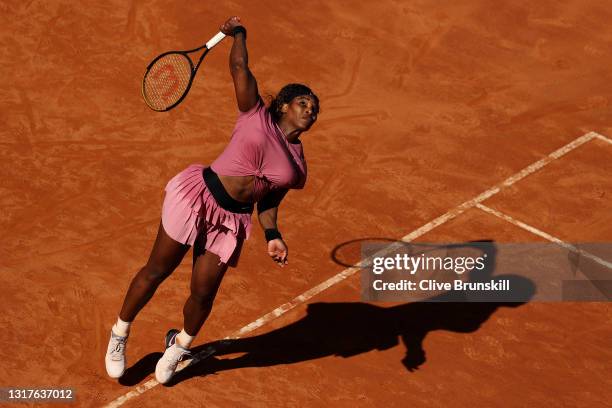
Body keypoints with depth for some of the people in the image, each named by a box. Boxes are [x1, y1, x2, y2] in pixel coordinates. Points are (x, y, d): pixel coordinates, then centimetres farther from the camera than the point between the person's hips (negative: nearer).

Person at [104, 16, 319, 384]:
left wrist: (272, 235, -3)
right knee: (156, 272, 4)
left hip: (232, 220, 4)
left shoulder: (298, 163, 9)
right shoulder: (256, 114, -3)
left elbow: (269, 200, 11)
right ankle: (120, 333, 26)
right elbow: (240, 67, -7)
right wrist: (238, 33, 3)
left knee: (204, 292, 4)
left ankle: (180, 345, 35)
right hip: (198, 194, -4)